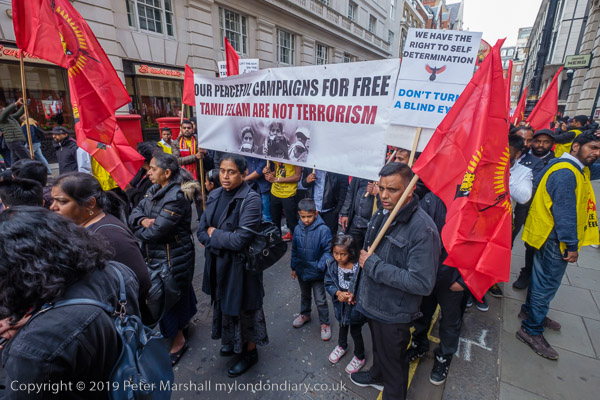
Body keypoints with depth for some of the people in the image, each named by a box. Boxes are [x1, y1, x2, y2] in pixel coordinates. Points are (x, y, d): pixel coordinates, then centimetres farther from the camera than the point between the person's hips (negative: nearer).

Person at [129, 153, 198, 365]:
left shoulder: (176, 198, -26)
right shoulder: (155, 190, 3)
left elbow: (155, 232, -26)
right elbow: (135, 213, 4)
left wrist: (139, 230, -7)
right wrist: (143, 220, -18)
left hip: (172, 258, -8)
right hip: (156, 254, 8)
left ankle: (178, 341, 29)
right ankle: (182, 322, 51)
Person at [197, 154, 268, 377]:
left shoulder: (250, 199, -22)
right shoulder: (215, 196, -1)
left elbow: (241, 240, -28)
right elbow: (202, 231, 0)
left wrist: (214, 234, -13)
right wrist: (224, 239, -17)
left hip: (240, 266, -6)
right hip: (218, 263, 7)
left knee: (243, 308, 13)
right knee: (224, 304, 24)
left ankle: (249, 352, 39)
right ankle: (232, 341, 51)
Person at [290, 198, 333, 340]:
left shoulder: (323, 230, -23)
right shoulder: (298, 229, -8)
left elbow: (328, 250, -16)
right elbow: (294, 250, 4)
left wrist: (322, 265, -30)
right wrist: (293, 267, 11)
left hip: (316, 273, -4)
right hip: (301, 270, 5)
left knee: (320, 300, 11)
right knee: (304, 295, 27)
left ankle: (325, 323, 32)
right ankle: (305, 314, 51)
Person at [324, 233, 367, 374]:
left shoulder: (359, 266, -30)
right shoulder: (332, 265, -17)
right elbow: (328, 284, -7)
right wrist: (338, 293, -24)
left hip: (355, 306, -4)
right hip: (340, 304, 4)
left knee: (356, 332, 18)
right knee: (342, 326, 31)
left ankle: (360, 357, 47)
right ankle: (342, 346, 61)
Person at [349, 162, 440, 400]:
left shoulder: (423, 230, -30)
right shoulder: (382, 213, -5)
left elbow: (423, 283, -32)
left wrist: (373, 265, -28)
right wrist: (361, 290, 14)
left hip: (394, 313, -7)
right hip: (371, 303, 7)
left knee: (393, 362, 20)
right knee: (378, 347, 33)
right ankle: (377, 375, 61)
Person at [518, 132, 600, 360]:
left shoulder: (578, 169, 13)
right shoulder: (565, 172, -20)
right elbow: (564, 212, -24)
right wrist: (571, 245, -21)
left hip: (552, 237, 10)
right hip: (554, 238, -10)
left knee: (543, 278, 22)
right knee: (547, 283, -2)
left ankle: (530, 311, 39)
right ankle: (531, 331, 9)